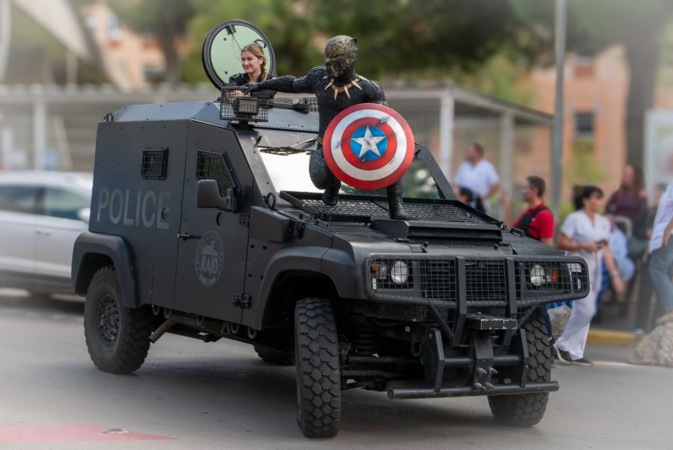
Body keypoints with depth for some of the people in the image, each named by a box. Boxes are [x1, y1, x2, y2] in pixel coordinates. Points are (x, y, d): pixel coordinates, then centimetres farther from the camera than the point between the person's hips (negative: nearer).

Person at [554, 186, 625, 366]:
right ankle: (562, 345, -2)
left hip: (595, 270, 7)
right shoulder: (574, 219, -5)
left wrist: (615, 274, 10)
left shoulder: (604, 222, 14)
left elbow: (606, 250, 15)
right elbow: (561, 243, -9)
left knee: (582, 311, 6)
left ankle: (575, 353, 9)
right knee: (586, 310, -15)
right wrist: (584, 246, -18)